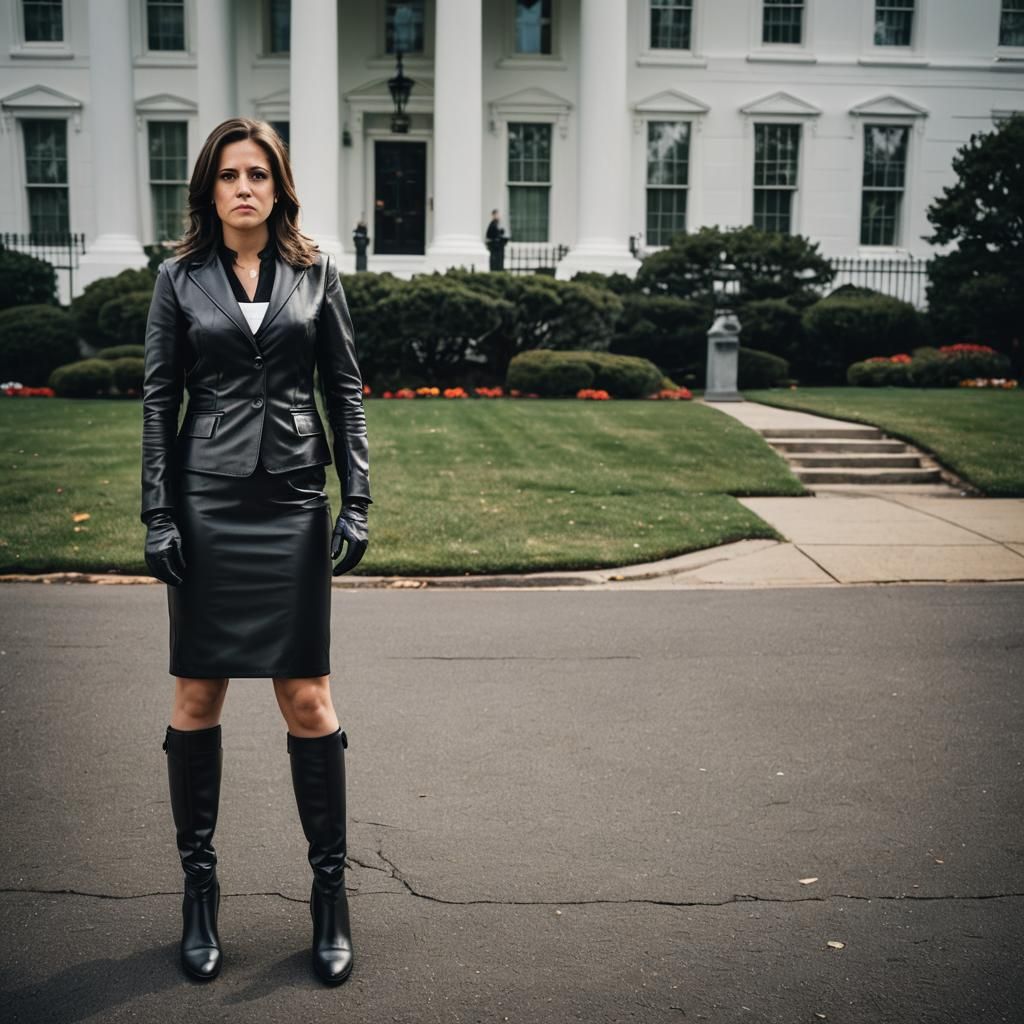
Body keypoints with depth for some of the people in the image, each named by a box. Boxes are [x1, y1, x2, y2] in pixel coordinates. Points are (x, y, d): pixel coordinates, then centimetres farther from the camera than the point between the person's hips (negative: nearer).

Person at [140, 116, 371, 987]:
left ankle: (331, 889, 14)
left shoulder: (316, 273, 7)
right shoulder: (180, 278, 6)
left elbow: (345, 390, 6)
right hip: (207, 500, 1)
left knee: (308, 700, 1)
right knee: (197, 696, 6)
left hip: (294, 501, 0)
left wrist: (356, 501, -2)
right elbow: (159, 399, 4)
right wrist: (158, 516, -3)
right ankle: (199, 883, 21)